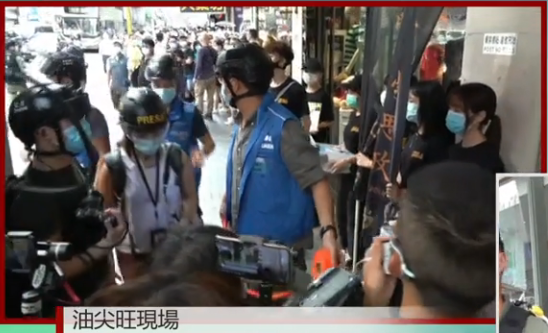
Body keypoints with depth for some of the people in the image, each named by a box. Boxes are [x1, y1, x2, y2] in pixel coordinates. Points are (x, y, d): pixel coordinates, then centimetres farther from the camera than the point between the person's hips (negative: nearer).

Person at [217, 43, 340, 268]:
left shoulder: (283, 126, -20)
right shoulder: (241, 124, 5)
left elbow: (316, 180, -23)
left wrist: (328, 230, -33)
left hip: (280, 247, -8)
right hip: (243, 241, 8)